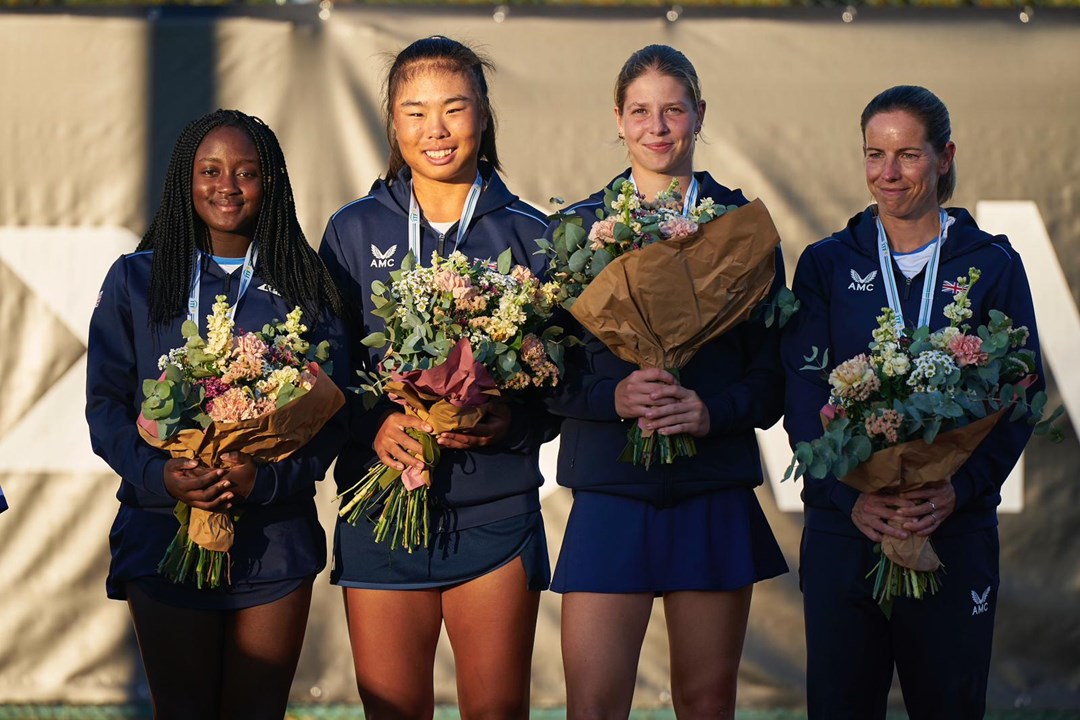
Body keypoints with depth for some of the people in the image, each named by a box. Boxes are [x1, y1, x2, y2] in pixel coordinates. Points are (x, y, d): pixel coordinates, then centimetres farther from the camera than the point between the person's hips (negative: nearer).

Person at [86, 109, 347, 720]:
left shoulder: (306, 287, 6)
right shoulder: (135, 280, 5)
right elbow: (106, 404, 2)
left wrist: (268, 477, -16)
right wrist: (158, 475, -16)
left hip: (275, 542, 0)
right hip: (164, 532, 0)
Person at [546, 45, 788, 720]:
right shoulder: (580, 225, 6)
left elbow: (772, 370, 5)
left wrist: (715, 410, -14)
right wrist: (614, 398, -15)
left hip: (715, 495, 1)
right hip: (612, 491, -1)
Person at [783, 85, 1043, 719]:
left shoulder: (992, 266, 5)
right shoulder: (827, 264, 7)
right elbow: (803, 396, 0)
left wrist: (961, 488, -16)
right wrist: (849, 494, -16)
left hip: (956, 530, -1)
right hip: (844, 527, 1)